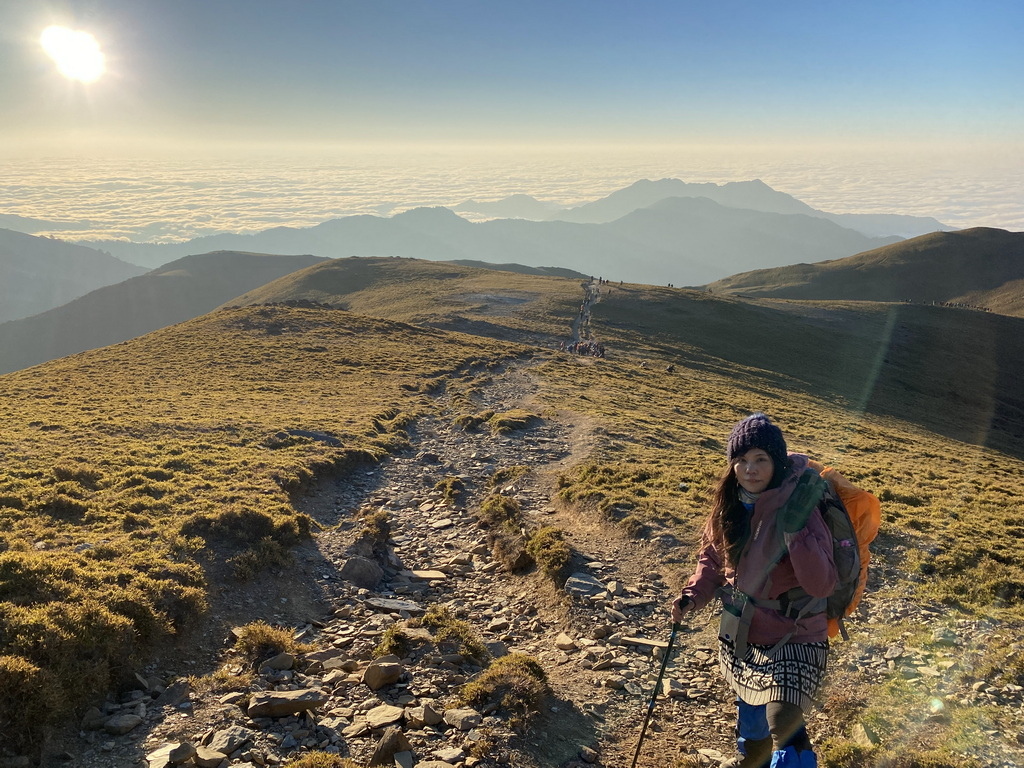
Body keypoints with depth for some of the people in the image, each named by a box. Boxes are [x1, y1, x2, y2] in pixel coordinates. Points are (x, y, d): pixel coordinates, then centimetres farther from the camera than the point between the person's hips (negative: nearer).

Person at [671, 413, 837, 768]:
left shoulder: (799, 509, -23)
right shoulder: (730, 504, -7)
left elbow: (822, 585, -29)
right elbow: (713, 556, 8)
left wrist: (797, 527, -39)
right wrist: (693, 595, -8)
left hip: (792, 638, -6)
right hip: (741, 632, 6)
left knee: (785, 733, -20)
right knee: (749, 709, 28)